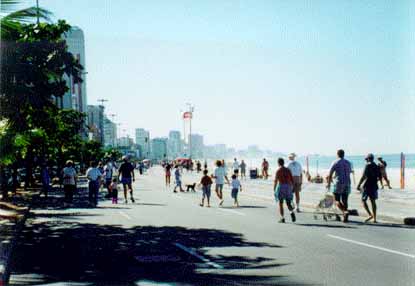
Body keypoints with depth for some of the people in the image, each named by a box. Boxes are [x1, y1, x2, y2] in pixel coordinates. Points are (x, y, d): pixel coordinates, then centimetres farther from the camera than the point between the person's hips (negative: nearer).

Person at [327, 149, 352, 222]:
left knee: (337, 200, 3)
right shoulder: (348, 163, 10)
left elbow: (330, 174, -6)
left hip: (338, 184, -4)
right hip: (347, 184, 4)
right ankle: (345, 217, 4)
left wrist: (329, 183, 7)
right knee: (345, 201, 8)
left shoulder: (335, 163, -5)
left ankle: (345, 212, -20)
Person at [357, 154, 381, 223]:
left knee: (364, 200, 2)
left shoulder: (368, 166, -12)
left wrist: (358, 185, -13)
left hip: (367, 186, -6)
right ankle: (374, 218, 7)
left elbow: (363, 176, -17)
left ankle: (370, 215, -13)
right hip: (374, 186, 6)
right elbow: (380, 177, 15)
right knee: (373, 202, 9)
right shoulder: (377, 167, 9)